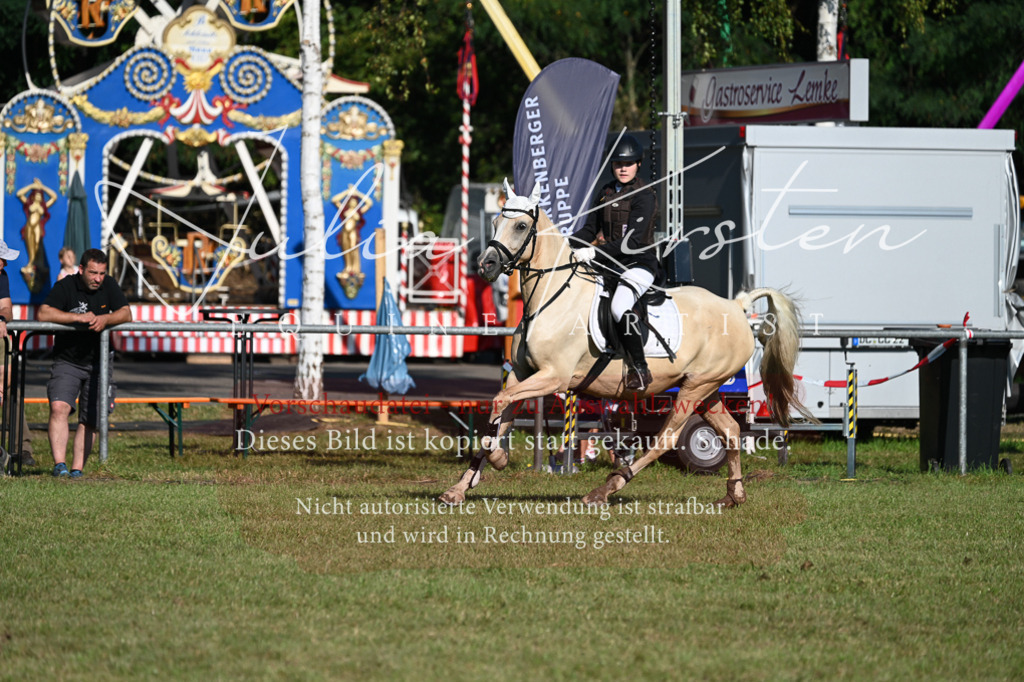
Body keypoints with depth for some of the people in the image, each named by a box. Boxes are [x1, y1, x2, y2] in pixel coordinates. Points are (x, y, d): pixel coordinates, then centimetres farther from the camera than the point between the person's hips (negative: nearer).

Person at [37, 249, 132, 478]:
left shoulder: (108, 285, 2)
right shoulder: (66, 287, -11)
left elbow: (126, 314, -3)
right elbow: (43, 314, -22)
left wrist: (105, 319, -24)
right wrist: (78, 317, -30)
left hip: (98, 363, 4)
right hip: (67, 362, -4)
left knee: (89, 422, 2)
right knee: (59, 408, -24)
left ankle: (77, 470, 10)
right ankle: (59, 464, -28)